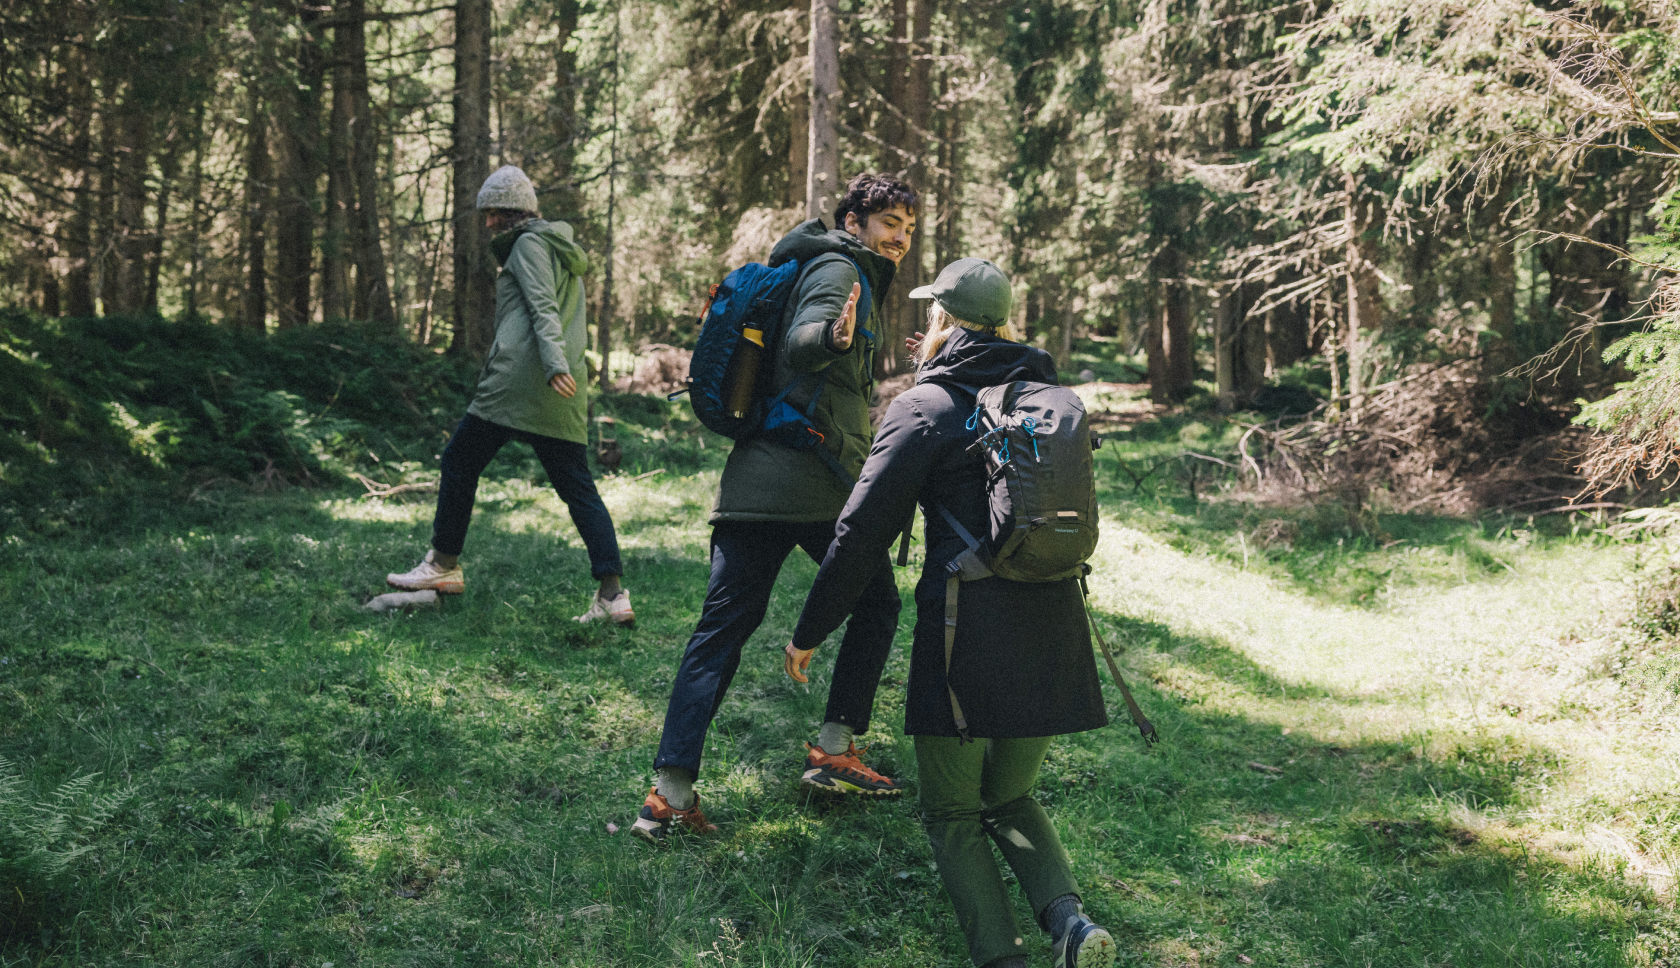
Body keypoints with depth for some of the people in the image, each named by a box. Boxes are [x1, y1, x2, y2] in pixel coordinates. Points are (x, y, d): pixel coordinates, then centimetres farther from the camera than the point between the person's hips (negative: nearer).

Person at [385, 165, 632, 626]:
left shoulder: (528, 244, 0)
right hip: (564, 395, 8)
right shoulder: (566, 252, 26)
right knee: (579, 488, 2)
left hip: (519, 377, -8)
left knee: (459, 462, 8)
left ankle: (444, 566, 14)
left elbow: (543, 309, -15)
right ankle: (613, 594, -8)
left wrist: (554, 364, -26)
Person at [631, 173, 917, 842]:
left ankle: (670, 791, -7)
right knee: (876, 603, 11)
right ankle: (833, 751, 12)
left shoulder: (835, 270, 27)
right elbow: (800, 342, -21)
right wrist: (834, 338, -42)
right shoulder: (839, 268, -2)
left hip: (756, 482, 8)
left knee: (723, 626, 0)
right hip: (818, 483, -8)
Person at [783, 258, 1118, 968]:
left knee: (952, 814, 11)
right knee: (1009, 798, 22)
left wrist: (809, 631, 3)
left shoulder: (925, 406, -4)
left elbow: (863, 529, -7)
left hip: (967, 630, -5)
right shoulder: (1047, 395, 12)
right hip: (1053, 630, 5)